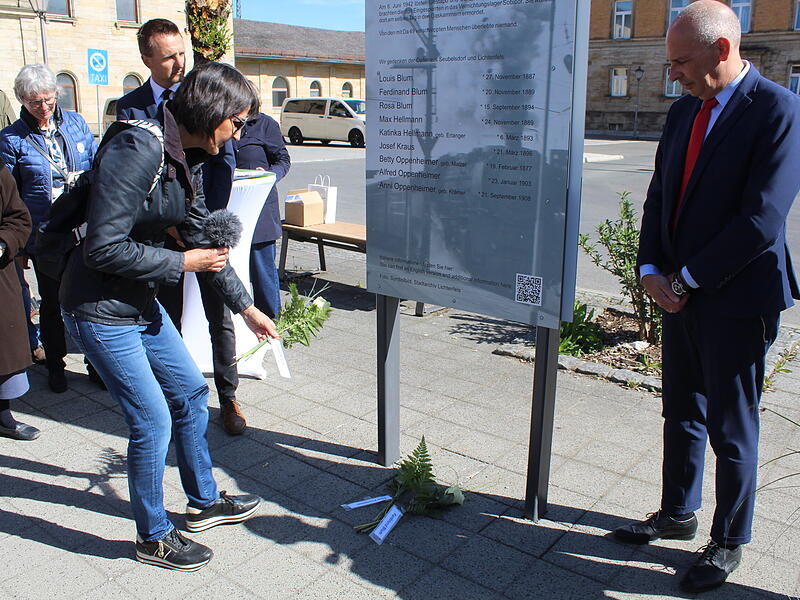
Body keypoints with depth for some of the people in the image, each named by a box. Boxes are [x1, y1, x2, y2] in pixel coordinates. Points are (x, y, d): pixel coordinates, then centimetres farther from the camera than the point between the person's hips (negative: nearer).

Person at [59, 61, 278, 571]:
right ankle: (153, 537, 22)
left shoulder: (189, 161, 4)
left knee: (191, 392, 16)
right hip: (101, 310, -9)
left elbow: (204, 242, 13)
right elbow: (104, 249, -26)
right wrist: (181, 263, -17)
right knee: (153, 421, -2)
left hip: (142, 302, 9)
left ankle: (204, 502, 36)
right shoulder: (137, 151, -24)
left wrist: (247, 307, 15)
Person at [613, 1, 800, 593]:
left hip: (737, 299, -7)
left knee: (732, 430, 7)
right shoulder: (684, 111, 10)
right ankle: (677, 513, 38)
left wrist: (686, 278, -15)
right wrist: (651, 270, -3)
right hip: (680, 293, 7)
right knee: (682, 415, 19)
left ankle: (729, 542, 28)